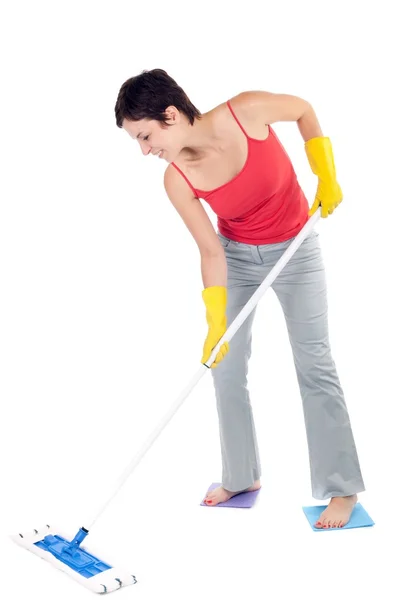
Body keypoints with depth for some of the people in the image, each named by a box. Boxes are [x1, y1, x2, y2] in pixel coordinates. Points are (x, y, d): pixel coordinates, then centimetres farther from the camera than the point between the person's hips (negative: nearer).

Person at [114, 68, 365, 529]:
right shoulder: (177, 180, -19)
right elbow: (211, 251, -14)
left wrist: (326, 175, -11)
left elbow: (303, 109, -7)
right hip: (235, 254, 3)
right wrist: (215, 322, -20)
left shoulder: (246, 111, -27)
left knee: (314, 364, -2)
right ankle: (241, 477, 22)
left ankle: (342, 488, 9)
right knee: (226, 365, 3)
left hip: (294, 249, -3)